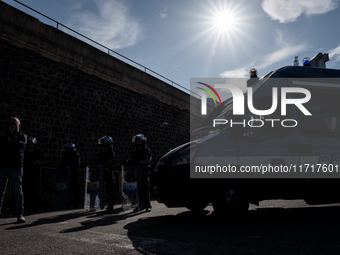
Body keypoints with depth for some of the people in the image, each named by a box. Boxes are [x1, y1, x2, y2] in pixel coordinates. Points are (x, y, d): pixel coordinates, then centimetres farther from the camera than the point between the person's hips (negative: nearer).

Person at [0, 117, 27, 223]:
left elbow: (19, 144, -9)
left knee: (18, 191, -4)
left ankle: (20, 215, -2)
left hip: (16, 167, -3)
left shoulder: (22, 136, 11)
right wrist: (12, 143, -3)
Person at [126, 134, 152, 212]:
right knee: (138, 190, 4)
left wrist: (140, 162, -23)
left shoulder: (147, 151, 3)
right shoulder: (134, 152, 21)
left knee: (145, 189, -7)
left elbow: (148, 160, -11)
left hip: (144, 171, -5)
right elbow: (129, 160, 16)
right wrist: (127, 162, -7)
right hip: (136, 172, 6)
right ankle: (141, 205, 10)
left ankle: (147, 206, -2)